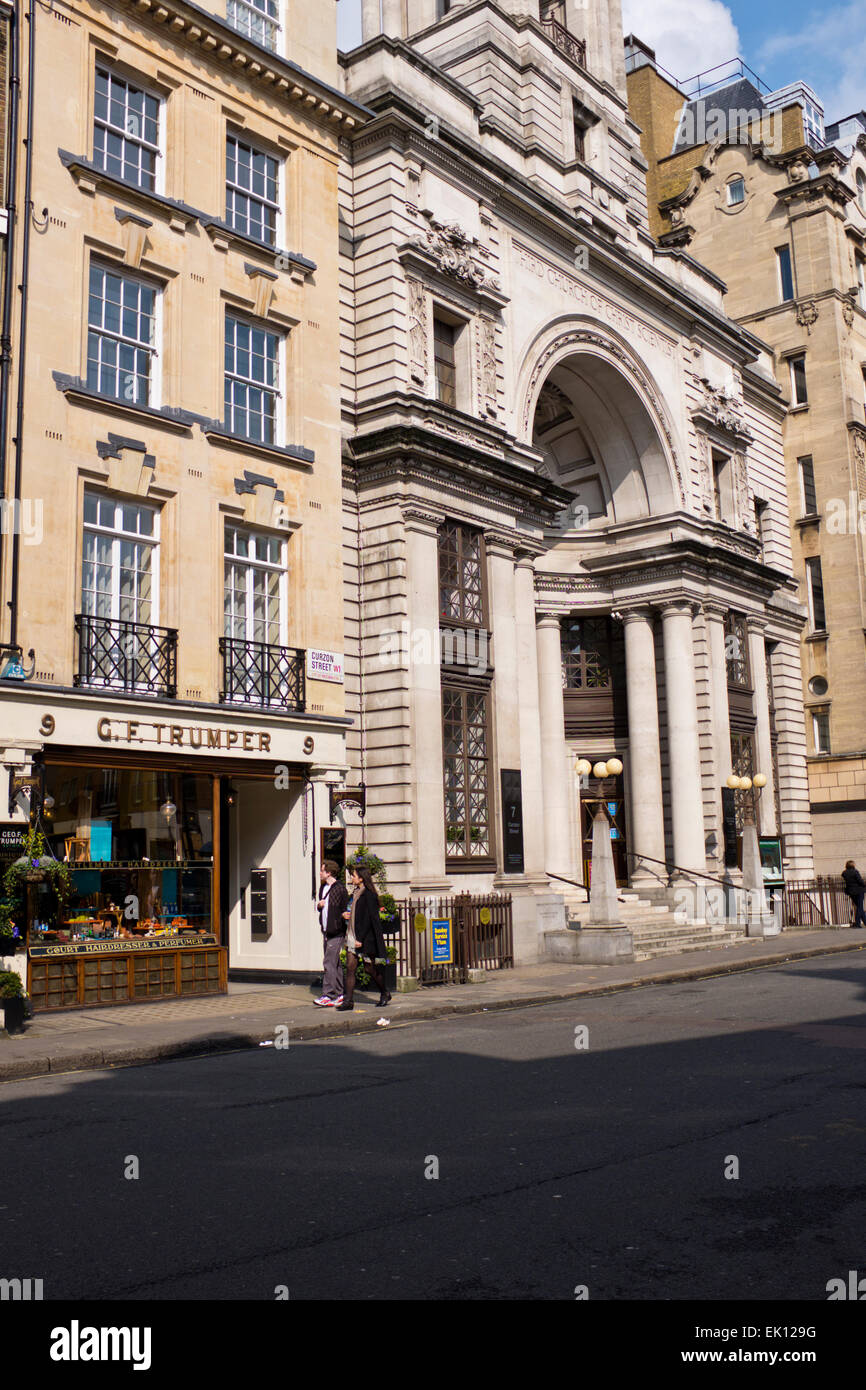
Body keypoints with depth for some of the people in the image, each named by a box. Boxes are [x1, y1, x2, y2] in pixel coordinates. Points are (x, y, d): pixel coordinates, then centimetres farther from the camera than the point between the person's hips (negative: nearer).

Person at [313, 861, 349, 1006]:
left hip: (336, 932, -8)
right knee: (334, 963, 12)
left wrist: (337, 926, -18)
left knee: (329, 963, -13)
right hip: (326, 931, 8)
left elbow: (345, 911, -10)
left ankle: (328, 995, -14)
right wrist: (319, 905, 4)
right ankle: (339, 994, 18)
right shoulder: (323, 888, 15)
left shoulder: (340, 889, -11)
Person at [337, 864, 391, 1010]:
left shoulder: (369, 895, -14)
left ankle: (385, 994, 24)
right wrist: (348, 915, 4)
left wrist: (361, 939, -20)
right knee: (350, 967, -1)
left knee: (371, 968, 4)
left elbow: (369, 918, -18)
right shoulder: (356, 893, 13)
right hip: (352, 935, 8)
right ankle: (349, 1000, -1)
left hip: (366, 937, -8)